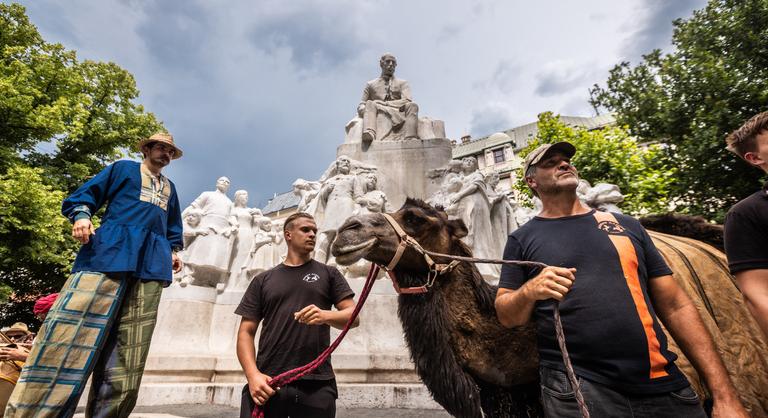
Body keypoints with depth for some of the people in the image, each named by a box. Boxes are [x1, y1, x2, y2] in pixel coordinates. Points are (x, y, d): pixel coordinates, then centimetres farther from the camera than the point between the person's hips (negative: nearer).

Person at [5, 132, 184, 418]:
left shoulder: (169, 188, 30)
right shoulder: (123, 168, 18)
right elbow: (88, 192, 10)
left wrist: (174, 251, 18)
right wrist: (82, 215, -10)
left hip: (152, 262, 4)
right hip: (110, 250, -4)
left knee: (128, 352, 0)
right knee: (70, 330, -13)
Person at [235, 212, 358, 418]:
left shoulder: (328, 274, 9)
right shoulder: (263, 280, 11)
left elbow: (353, 316, 2)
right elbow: (246, 332, 8)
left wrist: (326, 316, -19)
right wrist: (253, 375, -8)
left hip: (316, 384, 0)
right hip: (268, 382, 1)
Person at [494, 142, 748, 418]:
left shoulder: (625, 225, 10)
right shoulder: (522, 239, 2)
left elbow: (676, 306, 9)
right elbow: (506, 316, 1)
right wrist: (529, 291, -20)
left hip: (664, 387, 4)